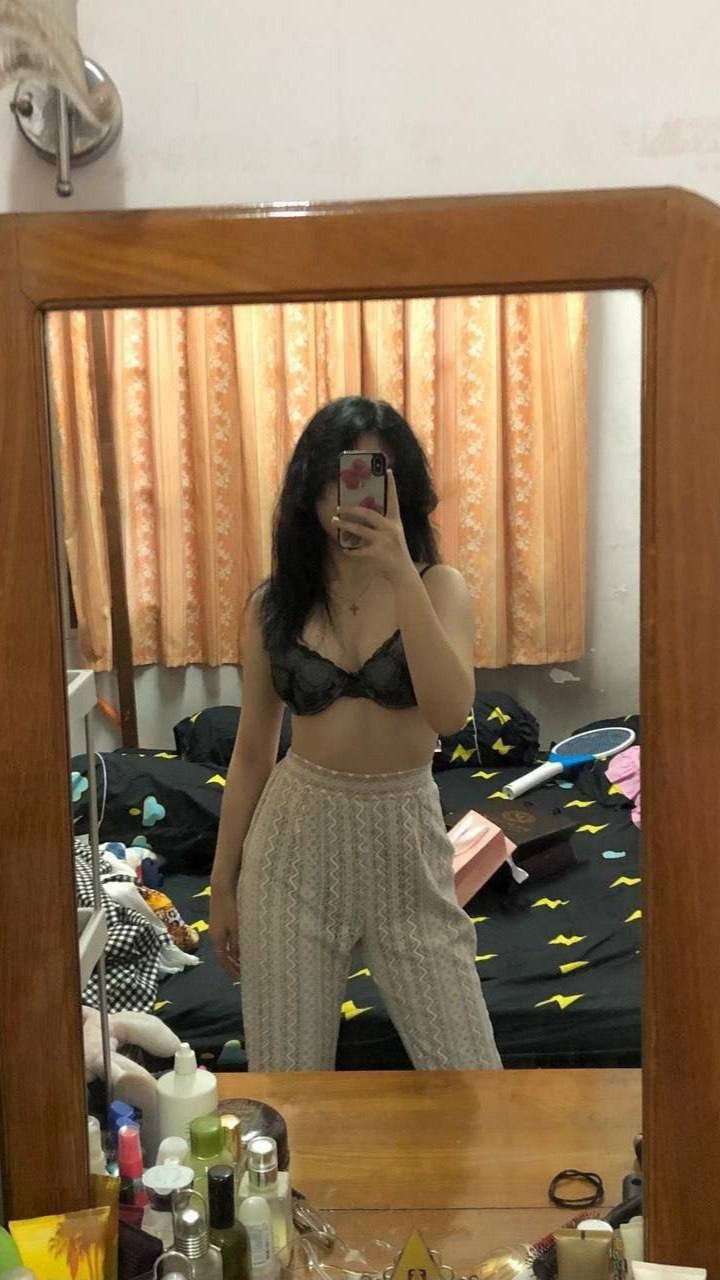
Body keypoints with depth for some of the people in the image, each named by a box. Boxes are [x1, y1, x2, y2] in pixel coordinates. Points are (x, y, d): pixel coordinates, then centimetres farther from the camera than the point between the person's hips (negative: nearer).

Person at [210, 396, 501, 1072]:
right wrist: (223, 880, 8)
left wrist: (401, 572, -27)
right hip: (298, 835, 1)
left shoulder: (438, 586, -5)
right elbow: (252, 749, 6)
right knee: (286, 1076, 11)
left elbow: (449, 712, -23)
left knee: (468, 1078, 5)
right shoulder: (274, 603, -1)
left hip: (404, 836, -1)